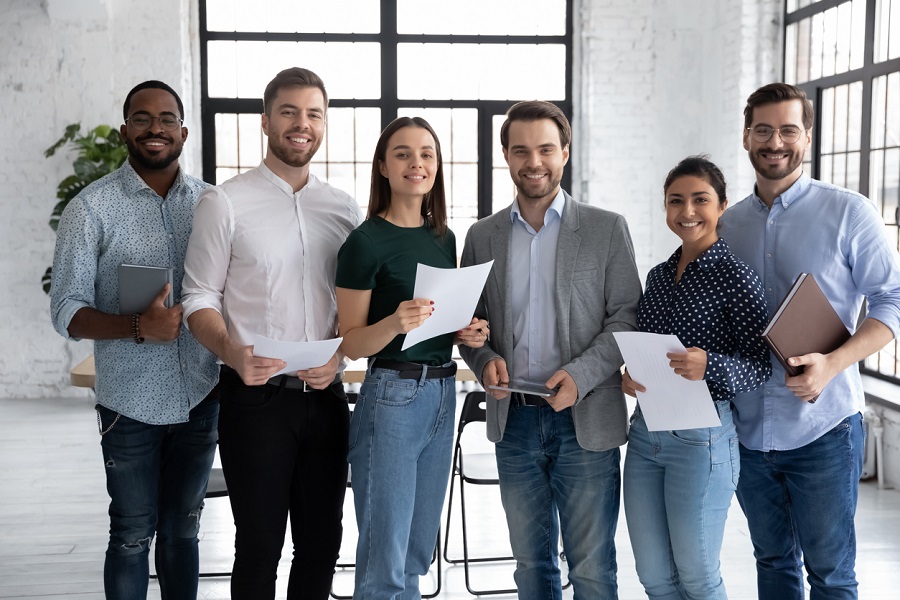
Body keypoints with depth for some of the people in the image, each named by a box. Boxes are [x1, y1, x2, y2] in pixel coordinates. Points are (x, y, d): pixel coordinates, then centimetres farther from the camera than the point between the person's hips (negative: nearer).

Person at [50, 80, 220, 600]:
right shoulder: (92, 209, -6)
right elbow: (67, 312, -9)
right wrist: (139, 328, -25)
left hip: (200, 397, 3)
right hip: (132, 403, -3)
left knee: (182, 528, 16)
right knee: (133, 534, 7)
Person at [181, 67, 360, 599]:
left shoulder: (345, 209, 9)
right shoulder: (225, 203, -3)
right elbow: (200, 298, -4)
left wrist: (339, 353, -7)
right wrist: (232, 352, -23)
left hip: (326, 396, 4)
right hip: (257, 397, -4)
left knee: (322, 542, 11)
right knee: (259, 546, 4)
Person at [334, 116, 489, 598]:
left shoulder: (444, 238, 11)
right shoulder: (366, 242, -9)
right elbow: (350, 342, -8)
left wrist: (467, 333, 0)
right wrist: (396, 323, -26)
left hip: (443, 395, 7)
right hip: (391, 396, -7)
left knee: (418, 555, 16)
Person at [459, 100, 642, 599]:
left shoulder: (607, 229, 0)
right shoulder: (483, 235, 8)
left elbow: (627, 319, -3)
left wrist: (581, 375, -17)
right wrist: (484, 361, -8)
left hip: (585, 422, -3)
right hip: (514, 420, 3)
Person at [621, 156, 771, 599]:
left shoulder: (734, 275, -9)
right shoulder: (658, 276, 11)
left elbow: (761, 366, -11)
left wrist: (708, 366, -29)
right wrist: (630, 375, -2)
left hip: (700, 437, -6)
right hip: (645, 431, 7)